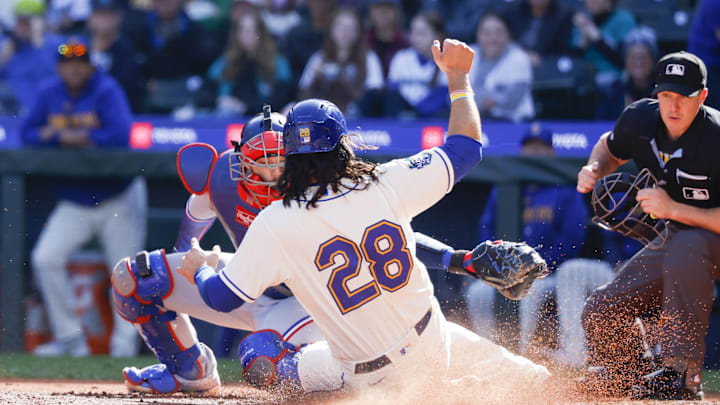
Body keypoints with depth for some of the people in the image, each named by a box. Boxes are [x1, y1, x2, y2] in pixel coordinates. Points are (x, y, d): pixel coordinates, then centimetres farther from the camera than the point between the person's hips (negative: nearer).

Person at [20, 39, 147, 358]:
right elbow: (27, 134, 3)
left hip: (118, 199, -4)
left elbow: (121, 135, -25)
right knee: (45, 259, -11)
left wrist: (74, 137, -17)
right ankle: (69, 337, -4)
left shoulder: (106, 91, -12)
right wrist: (58, 137, -15)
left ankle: (124, 341, 8)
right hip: (73, 203, 4)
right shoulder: (50, 95, 3)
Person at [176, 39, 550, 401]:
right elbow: (466, 147, -1)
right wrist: (457, 76, 12)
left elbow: (223, 297, -9)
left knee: (256, 356, 13)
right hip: (432, 345, 4)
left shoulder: (274, 225, -19)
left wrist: (199, 269, 14)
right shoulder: (386, 185, -13)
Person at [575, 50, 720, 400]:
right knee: (600, 315, -2)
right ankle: (625, 375, 32)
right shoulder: (641, 119, -9)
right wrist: (594, 170, -8)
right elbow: (610, 148, 14)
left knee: (685, 249, -41)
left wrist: (673, 209, -35)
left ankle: (680, 375, -36)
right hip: (674, 237, 7)